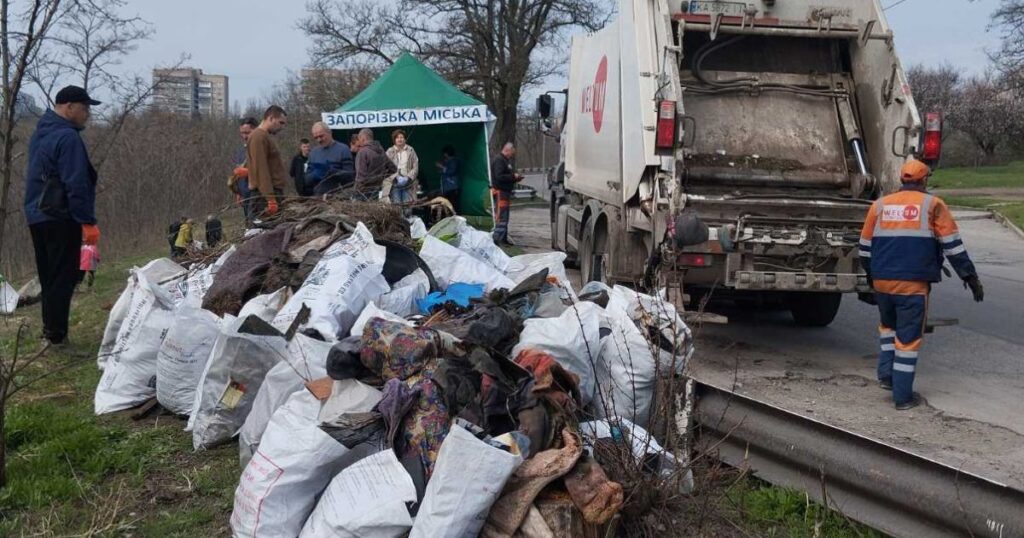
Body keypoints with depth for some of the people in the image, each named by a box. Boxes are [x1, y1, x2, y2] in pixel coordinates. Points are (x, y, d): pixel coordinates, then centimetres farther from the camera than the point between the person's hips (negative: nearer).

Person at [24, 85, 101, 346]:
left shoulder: (41, 133, 15)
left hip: (36, 214, 10)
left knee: (49, 275, 16)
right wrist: (88, 221, -20)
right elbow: (76, 184, -22)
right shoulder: (68, 137, -17)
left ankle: (50, 327, 23)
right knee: (63, 277, -4)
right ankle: (56, 334, -3)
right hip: (60, 218, -10)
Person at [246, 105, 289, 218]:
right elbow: (260, 170, -17)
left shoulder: (265, 136, 22)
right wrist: (270, 199, -22)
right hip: (266, 195, -10)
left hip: (272, 192, 10)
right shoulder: (258, 136, -9)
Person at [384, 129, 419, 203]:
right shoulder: (390, 152, 5)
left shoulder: (410, 151, 7)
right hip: (395, 184, -1)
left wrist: (408, 177, -10)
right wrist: (397, 178, -14)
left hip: (408, 183, 1)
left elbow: (415, 167, 5)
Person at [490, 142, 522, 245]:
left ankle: (504, 239, 19)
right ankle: (497, 239, -13)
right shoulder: (499, 160, -13)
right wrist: (513, 176, -17)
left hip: (505, 191, 11)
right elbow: (499, 176, -23)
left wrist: (516, 177, 7)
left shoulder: (507, 160, 19)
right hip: (500, 191, -11)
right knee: (501, 216, -13)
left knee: (505, 217, 14)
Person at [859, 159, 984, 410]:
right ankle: (903, 396, 8)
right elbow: (952, 245, -1)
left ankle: (886, 374, 16)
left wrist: (871, 275, 30)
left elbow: (865, 246, 16)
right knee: (908, 337, 4)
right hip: (913, 283, -4)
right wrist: (970, 276, 5)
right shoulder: (933, 205, 1)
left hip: (882, 281, 4)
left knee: (888, 325, 27)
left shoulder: (880, 205, 10)